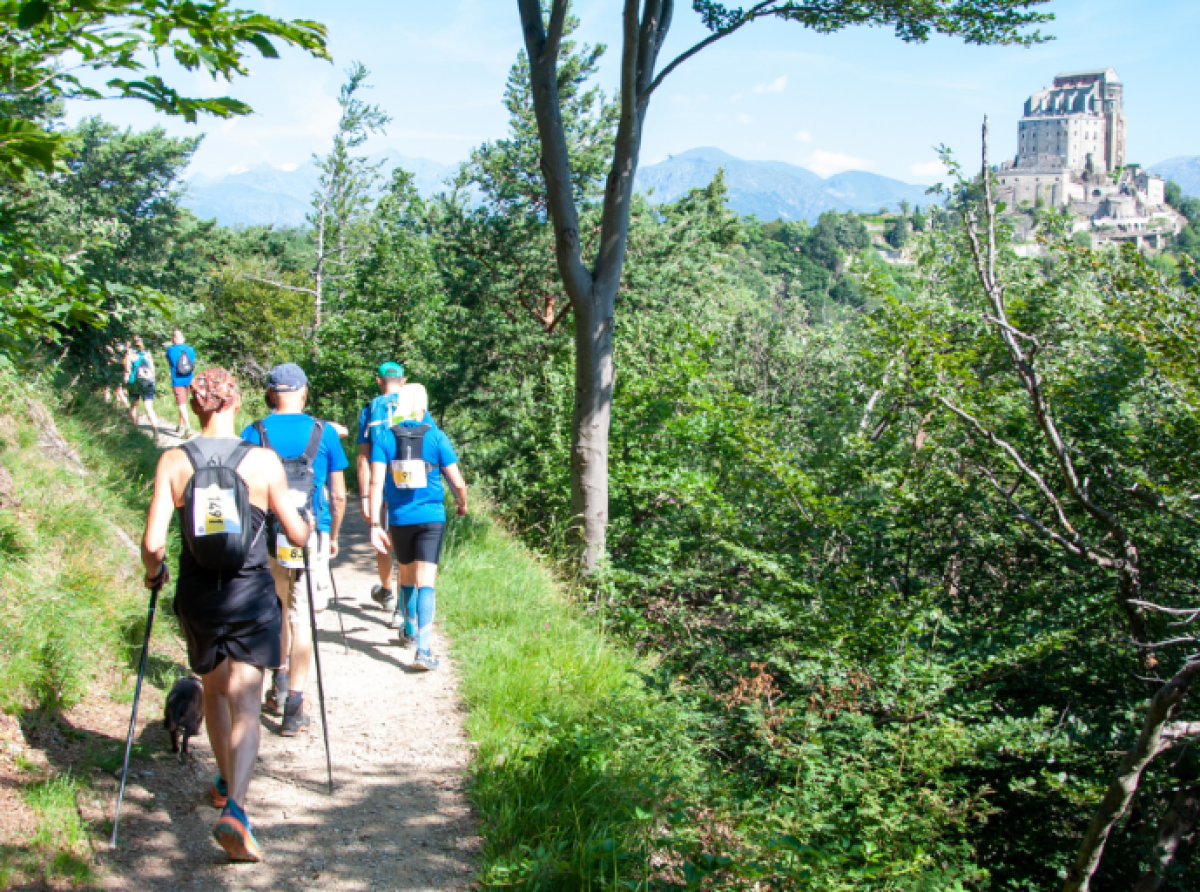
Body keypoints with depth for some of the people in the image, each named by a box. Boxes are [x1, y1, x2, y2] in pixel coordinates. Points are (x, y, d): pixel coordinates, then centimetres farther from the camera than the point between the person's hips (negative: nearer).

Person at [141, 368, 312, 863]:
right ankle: (234, 808, -19)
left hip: (197, 594, 2)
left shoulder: (173, 460, -6)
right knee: (245, 704, -2)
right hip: (250, 595, -2)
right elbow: (296, 534, -2)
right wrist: (309, 524, 21)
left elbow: (153, 543, -11)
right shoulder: (263, 461, -8)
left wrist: (152, 572, 10)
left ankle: (226, 783, 42)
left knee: (213, 692, 24)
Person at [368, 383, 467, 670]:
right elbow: (457, 482, -3)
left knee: (406, 577, 22)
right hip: (431, 517, -2)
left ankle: (409, 632, 41)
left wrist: (375, 523, -9)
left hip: (399, 518, 2)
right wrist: (462, 504, 18)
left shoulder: (384, 436, -3)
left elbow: (376, 482, -10)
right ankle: (423, 649, -13)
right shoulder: (436, 436, -5)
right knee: (425, 582, -4)